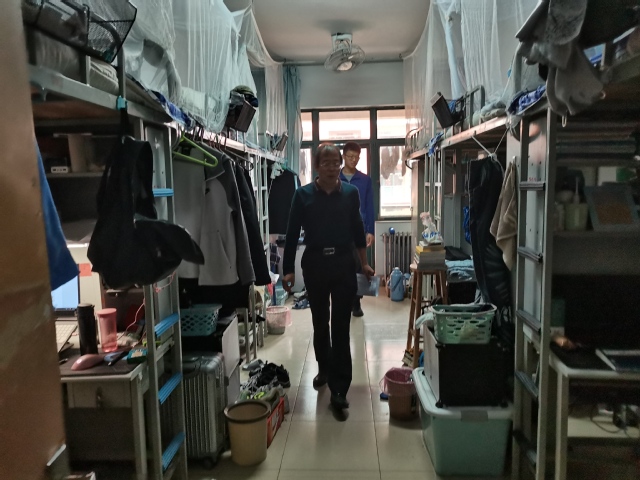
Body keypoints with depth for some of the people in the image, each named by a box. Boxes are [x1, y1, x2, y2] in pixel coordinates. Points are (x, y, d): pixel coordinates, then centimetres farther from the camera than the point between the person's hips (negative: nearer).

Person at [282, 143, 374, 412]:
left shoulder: (351, 193, 0)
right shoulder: (303, 195, -4)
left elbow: (357, 229, 9)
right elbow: (292, 234, -3)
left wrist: (364, 263, 12)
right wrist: (288, 269, -7)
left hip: (344, 263, 0)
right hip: (314, 264, 0)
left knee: (341, 326, 0)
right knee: (320, 322, 16)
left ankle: (339, 388, 6)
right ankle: (324, 369, 39)